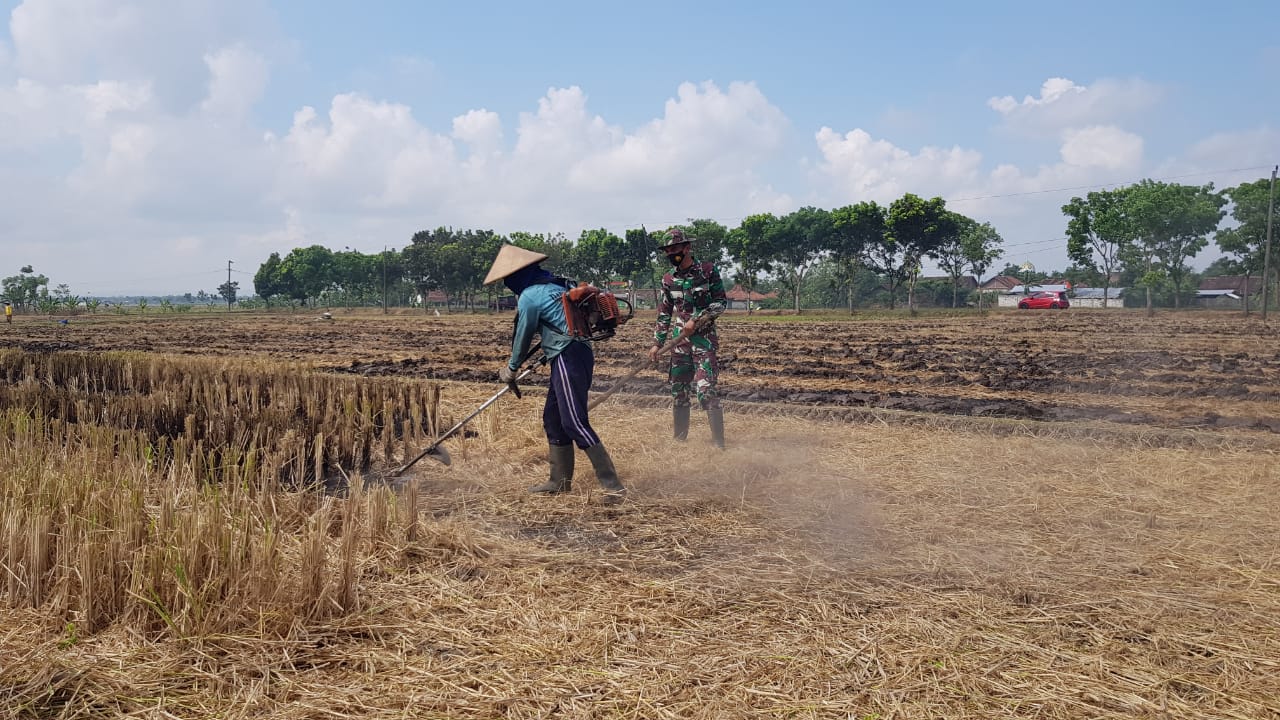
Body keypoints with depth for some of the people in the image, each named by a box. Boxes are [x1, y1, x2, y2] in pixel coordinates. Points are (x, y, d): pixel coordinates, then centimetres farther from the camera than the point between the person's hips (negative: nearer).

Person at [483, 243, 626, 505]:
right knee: (553, 418, 17)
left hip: (568, 359, -10)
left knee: (574, 422, -12)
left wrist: (511, 369, 15)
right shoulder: (557, 284, 15)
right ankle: (560, 480, 25)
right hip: (579, 353, 10)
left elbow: (523, 337, -1)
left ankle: (613, 486, -14)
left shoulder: (529, 296, -11)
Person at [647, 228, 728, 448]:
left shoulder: (707, 271, -5)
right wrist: (657, 343, 10)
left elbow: (721, 303, -4)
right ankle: (679, 438, 21)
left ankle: (719, 442, -11)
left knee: (705, 390, -15)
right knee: (679, 391, 8)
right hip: (679, 339, 5)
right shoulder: (669, 280, 8)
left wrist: (696, 321, -14)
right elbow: (664, 314, 14)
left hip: (704, 338, -5)